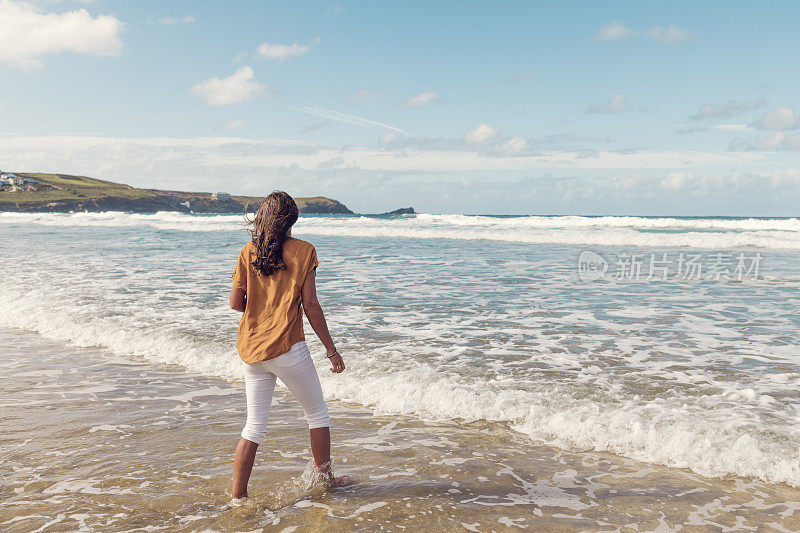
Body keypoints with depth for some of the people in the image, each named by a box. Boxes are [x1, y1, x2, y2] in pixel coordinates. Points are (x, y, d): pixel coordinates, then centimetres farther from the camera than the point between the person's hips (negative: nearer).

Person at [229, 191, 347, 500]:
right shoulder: (303, 251, -5)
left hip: (250, 348, 4)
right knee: (317, 414, 16)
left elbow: (235, 303, 5)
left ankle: (238, 497, 14)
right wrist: (331, 349, 0)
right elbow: (310, 306, -7)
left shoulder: (248, 252, 4)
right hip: (287, 347, -4)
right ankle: (326, 480, 28)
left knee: (255, 427, 13)